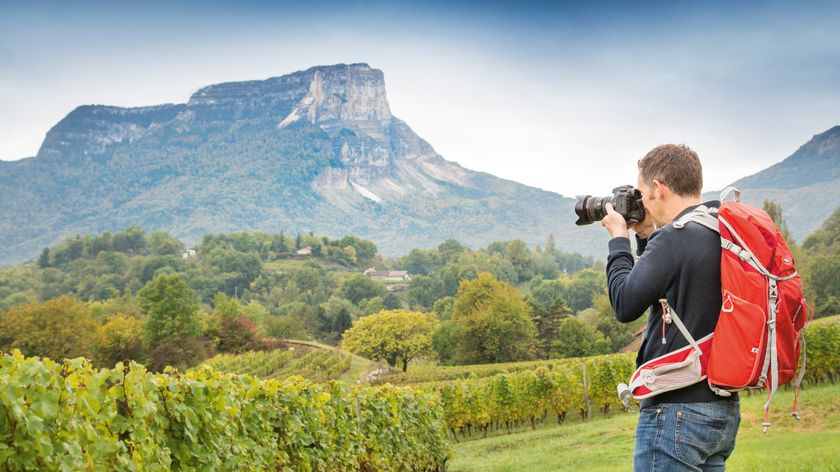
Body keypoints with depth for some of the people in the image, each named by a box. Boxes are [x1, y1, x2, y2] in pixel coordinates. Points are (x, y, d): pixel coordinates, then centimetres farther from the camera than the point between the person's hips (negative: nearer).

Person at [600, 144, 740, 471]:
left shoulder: (675, 237, -17)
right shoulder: (723, 234, 10)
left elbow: (625, 304, -13)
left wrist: (619, 238, -2)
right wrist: (646, 236, 15)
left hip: (678, 411, -9)